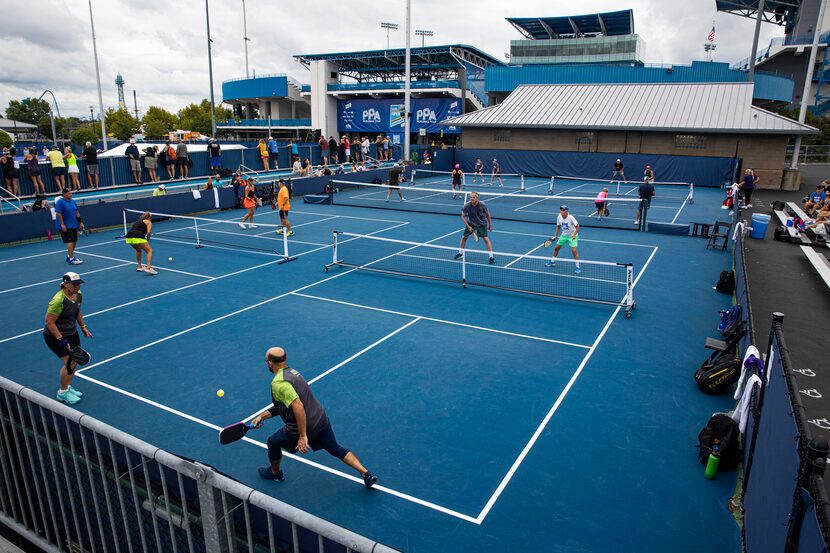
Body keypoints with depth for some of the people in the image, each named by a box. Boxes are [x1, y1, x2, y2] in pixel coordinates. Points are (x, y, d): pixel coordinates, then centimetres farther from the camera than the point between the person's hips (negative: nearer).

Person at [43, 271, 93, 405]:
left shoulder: (78, 294, -3)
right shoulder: (58, 300, -28)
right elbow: (49, 321, -25)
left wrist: (83, 327, 17)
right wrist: (60, 339, -26)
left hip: (72, 333, 8)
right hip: (55, 336, -8)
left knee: (75, 360, 11)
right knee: (69, 363, -6)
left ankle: (68, 387, 32)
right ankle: (62, 393, 13)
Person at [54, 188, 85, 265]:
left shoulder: (73, 201, 10)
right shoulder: (60, 202, -12)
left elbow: (77, 213, 17)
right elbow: (58, 214, -17)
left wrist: (80, 222, 13)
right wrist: (62, 224, -21)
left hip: (73, 225, 8)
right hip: (65, 226, -8)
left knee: (74, 241, 13)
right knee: (70, 241, -13)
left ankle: (69, 256, 29)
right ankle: (71, 259, -11)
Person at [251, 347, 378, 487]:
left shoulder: (278, 383, -18)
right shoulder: (292, 372, 11)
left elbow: (298, 406, -30)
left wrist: (302, 436, -26)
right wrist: (261, 416, 19)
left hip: (303, 427, -8)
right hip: (321, 421, 8)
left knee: (273, 442, 20)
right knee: (336, 449, 22)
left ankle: (274, 473, 45)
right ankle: (366, 474, 13)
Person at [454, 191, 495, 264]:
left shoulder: (482, 205, -22)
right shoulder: (467, 205, -21)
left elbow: (487, 214, -5)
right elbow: (463, 216, -10)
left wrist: (490, 225, 1)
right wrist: (468, 226, -16)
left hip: (482, 224, -2)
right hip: (471, 223, 2)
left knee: (485, 238, -16)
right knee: (464, 237, 6)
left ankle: (491, 257, -9)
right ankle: (460, 253, 29)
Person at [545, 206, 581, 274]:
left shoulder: (571, 218, -26)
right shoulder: (559, 217, -10)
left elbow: (577, 226, -21)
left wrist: (574, 234, -34)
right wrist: (556, 235, 5)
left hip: (572, 236, -6)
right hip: (564, 235, 6)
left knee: (574, 250, -19)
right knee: (556, 248, 10)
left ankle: (578, 268, -10)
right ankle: (552, 262, 34)